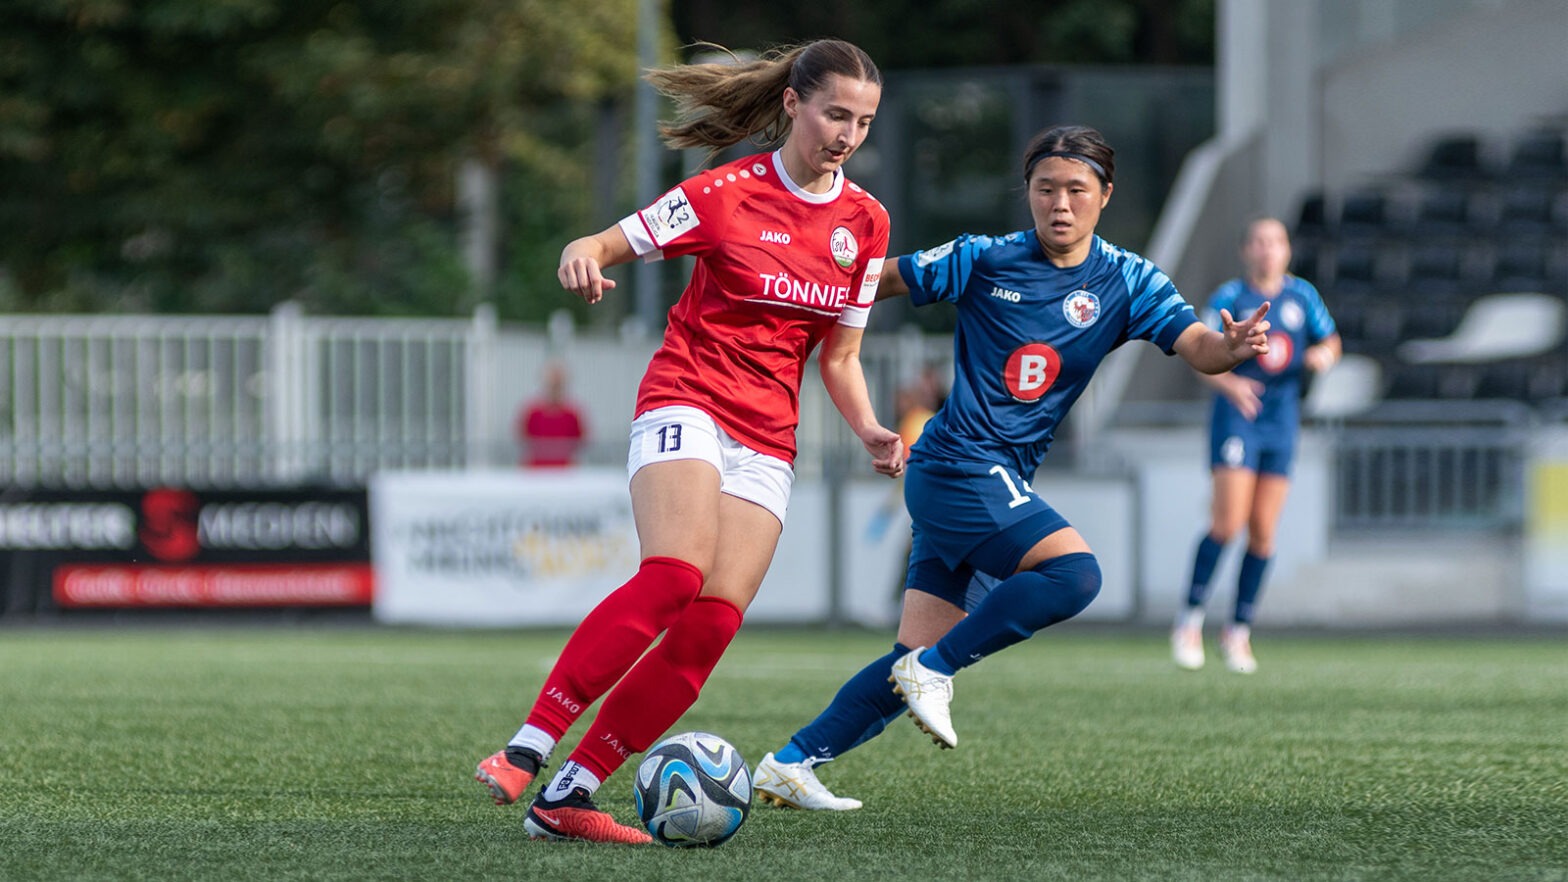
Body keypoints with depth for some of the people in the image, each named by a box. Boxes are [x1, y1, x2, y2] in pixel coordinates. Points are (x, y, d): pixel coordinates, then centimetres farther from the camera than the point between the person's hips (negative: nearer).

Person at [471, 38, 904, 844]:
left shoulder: (864, 222, 9)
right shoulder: (728, 195, -5)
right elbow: (609, 244, -2)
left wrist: (869, 431, -1)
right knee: (674, 575, -29)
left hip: (766, 440, 5)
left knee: (713, 623, -12)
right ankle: (527, 748, -29)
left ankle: (566, 797, -9)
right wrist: (580, 259, -25)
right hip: (685, 401, -5)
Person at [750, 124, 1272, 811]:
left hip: (1002, 482, 6)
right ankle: (933, 672, -15)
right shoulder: (983, 261, -3)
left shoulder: (1126, 282, 6)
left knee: (922, 657, 3)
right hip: (959, 465, -5)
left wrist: (1232, 348, -29)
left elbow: (1196, 346, -6)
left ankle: (790, 764, 9)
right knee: (1074, 571, -25)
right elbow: (877, 283, 6)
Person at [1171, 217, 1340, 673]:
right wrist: (1230, 384, -29)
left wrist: (1323, 354, -7)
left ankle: (1239, 631, 13)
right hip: (1236, 416, -4)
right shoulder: (1229, 298, -4)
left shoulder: (1302, 295, 7)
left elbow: (1330, 340, 17)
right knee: (1228, 524, -14)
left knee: (1263, 532, 2)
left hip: (1281, 420, 4)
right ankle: (1190, 621, 0)